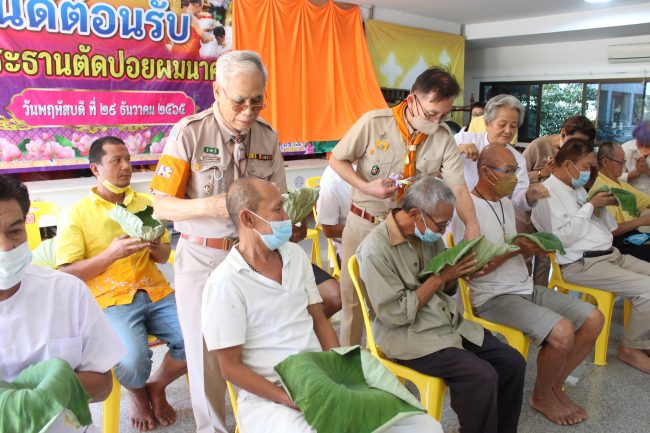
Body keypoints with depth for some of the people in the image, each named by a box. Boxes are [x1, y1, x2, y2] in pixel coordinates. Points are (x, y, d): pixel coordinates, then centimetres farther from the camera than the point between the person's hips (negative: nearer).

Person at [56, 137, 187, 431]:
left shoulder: (144, 203, 14)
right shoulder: (77, 214, 0)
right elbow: (66, 274, -5)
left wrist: (157, 247, -6)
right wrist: (111, 254, -19)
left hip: (155, 292, 4)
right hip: (109, 300, -4)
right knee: (132, 361, -29)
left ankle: (158, 385, 12)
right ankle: (138, 395, 10)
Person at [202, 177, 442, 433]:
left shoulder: (295, 255, 7)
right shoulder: (225, 283, -12)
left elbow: (319, 321, 11)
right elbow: (230, 366, -9)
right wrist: (289, 400, -16)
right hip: (268, 397, -5)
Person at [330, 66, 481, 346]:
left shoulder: (443, 137, -7)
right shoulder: (374, 123, -14)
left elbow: (458, 188, -7)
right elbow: (337, 160, -4)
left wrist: (472, 226, -21)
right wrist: (367, 187, -19)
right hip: (364, 224, -1)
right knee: (354, 299, 9)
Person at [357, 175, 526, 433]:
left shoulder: (430, 233, 3)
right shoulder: (375, 249, -20)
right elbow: (396, 314, -20)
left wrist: (456, 274, -9)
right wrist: (439, 277, -17)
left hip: (450, 323, 8)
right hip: (408, 337, -7)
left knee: (513, 363, -2)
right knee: (482, 377, -23)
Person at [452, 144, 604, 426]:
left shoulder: (506, 203, 14)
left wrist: (531, 246, -3)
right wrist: (515, 248, -20)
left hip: (526, 287, 9)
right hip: (492, 297, -9)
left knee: (593, 319, 0)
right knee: (562, 331, -26)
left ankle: (555, 385, 15)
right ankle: (541, 397, 3)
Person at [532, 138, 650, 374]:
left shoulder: (576, 188, 17)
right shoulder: (549, 192, -12)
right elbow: (563, 237, -20)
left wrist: (601, 207, 2)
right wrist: (590, 206, -13)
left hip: (610, 254, 10)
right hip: (582, 264, -10)